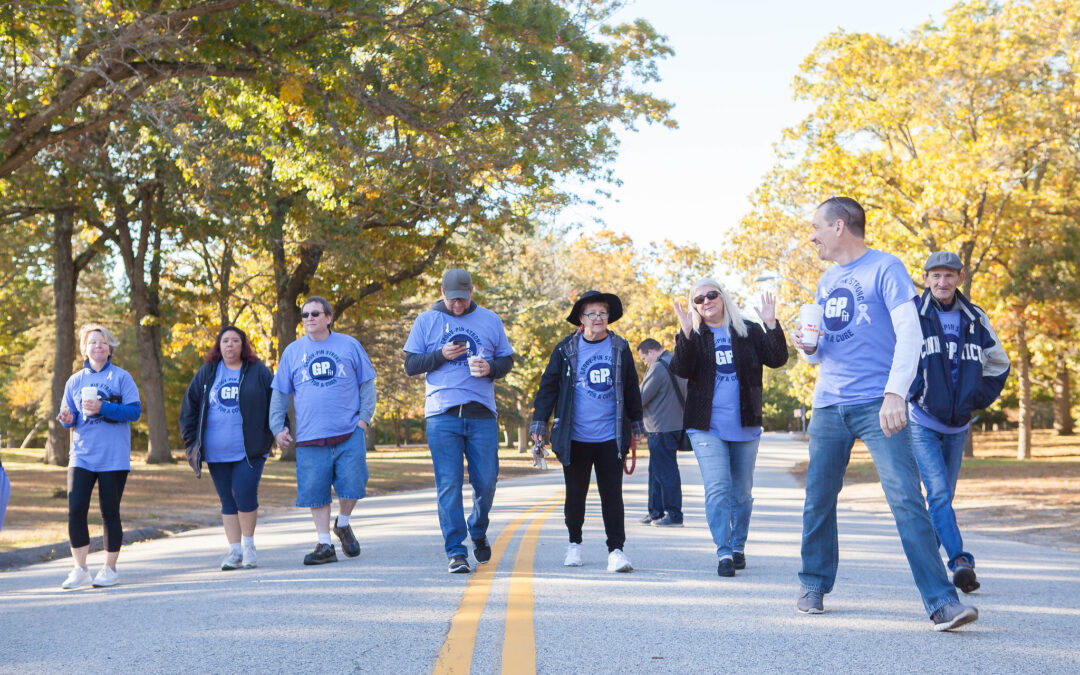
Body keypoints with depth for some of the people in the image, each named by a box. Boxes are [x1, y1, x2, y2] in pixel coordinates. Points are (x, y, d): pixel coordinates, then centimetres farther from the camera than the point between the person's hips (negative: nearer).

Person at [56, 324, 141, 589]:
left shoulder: (121, 377, 0)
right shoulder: (75, 381, 11)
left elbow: (134, 410, -8)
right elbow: (70, 417, 14)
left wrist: (102, 408, -19)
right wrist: (67, 419, -10)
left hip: (114, 457, -3)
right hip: (82, 456, 3)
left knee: (110, 513, 4)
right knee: (76, 510, -7)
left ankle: (109, 569, 16)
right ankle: (80, 570, 4)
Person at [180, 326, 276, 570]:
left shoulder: (258, 371, 3)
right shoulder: (207, 373, 11)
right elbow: (189, 406, 14)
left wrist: (274, 434, -1)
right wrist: (192, 438, 8)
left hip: (250, 449, -3)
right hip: (216, 452, 3)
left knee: (245, 495, -13)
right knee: (227, 500, 7)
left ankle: (248, 545, 6)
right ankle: (234, 550, 14)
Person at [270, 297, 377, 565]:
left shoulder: (349, 345, 8)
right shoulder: (292, 351, 11)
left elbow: (367, 383, 11)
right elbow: (279, 393, 15)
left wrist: (364, 417, 0)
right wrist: (278, 427, 6)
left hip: (349, 432, -1)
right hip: (310, 437, 1)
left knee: (352, 484, -5)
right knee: (315, 492, 1)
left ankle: (343, 524, 23)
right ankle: (325, 545, 10)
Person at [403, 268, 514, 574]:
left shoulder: (490, 320, 13)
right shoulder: (426, 321, 8)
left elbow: (507, 360, 16)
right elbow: (411, 365, 7)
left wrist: (490, 368, -7)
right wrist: (441, 355, -10)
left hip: (482, 414, 1)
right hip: (442, 415, -1)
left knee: (486, 481, 2)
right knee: (449, 484, -4)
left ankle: (478, 533, 29)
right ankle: (456, 551, 1)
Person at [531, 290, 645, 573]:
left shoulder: (620, 348, 5)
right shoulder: (566, 350, 1)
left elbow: (631, 389, 14)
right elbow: (548, 387, 4)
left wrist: (636, 425, 19)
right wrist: (538, 424, 1)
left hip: (611, 438, 0)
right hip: (575, 438, 0)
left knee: (612, 494, -2)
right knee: (575, 494, 11)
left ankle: (616, 549, 2)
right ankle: (574, 543, 29)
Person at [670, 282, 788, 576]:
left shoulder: (749, 331, 7)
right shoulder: (693, 336, 4)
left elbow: (777, 359, -3)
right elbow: (681, 370, -12)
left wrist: (771, 325, -15)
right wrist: (686, 333, -23)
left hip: (745, 426, 2)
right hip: (707, 427, -2)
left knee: (742, 492, 11)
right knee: (717, 489, -13)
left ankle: (738, 547, 26)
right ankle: (724, 553, -10)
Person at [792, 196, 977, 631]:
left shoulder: (884, 268, -3)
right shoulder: (827, 281, 18)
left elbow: (909, 332, -12)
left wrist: (895, 391, -24)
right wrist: (809, 348, -1)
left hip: (877, 403, -6)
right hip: (829, 406, 6)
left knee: (906, 498, -13)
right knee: (818, 500, 8)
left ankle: (941, 601, -12)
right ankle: (814, 587, 24)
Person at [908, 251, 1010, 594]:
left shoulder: (975, 320, 6)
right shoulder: (912, 316, -6)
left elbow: (999, 363, 19)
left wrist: (978, 398, 9)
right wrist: (909, 392, -3)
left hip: (958, 426, 4)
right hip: (922, 423, -4)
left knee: (943, 495, 11)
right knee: (938, 492, -17)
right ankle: (960, 561, -21)